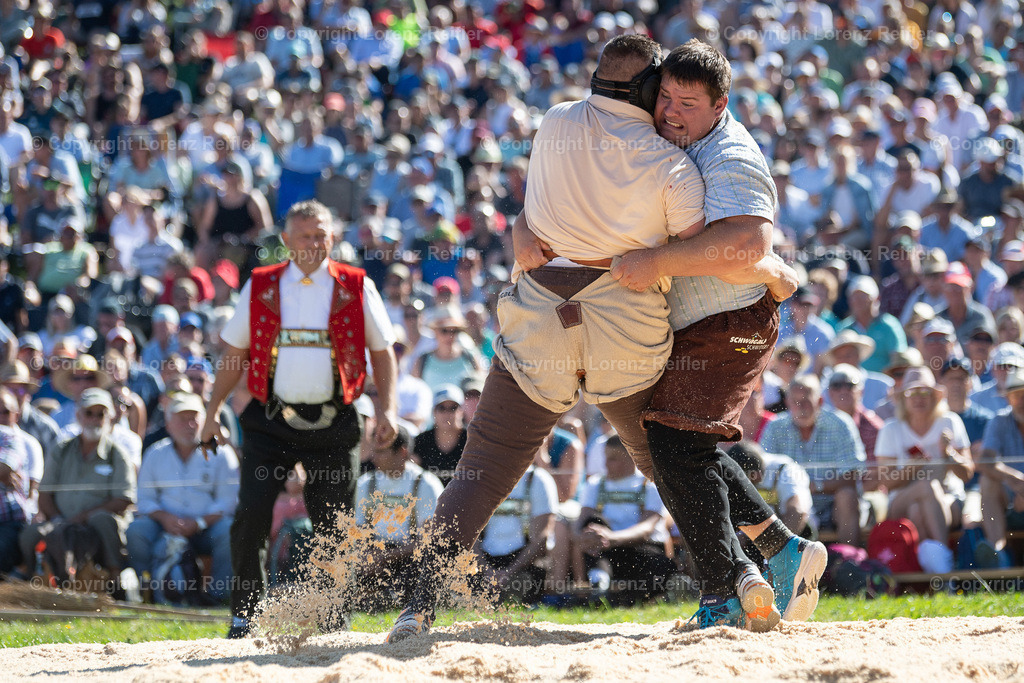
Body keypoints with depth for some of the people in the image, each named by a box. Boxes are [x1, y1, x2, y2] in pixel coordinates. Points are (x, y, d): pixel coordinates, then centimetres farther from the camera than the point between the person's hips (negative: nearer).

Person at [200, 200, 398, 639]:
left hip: (333, 425, 0)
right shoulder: (260, 287, 7)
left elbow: (382, 352, 9)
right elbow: (234, 353, 13)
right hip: (271, 421, 0)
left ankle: (332, 619, 17)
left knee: (333, 526, 2)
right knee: (251, 515, -12)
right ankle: (243, 612, 0)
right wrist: (213, 412, 10)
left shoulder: (357, 289, 4)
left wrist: (387, 409, -3)